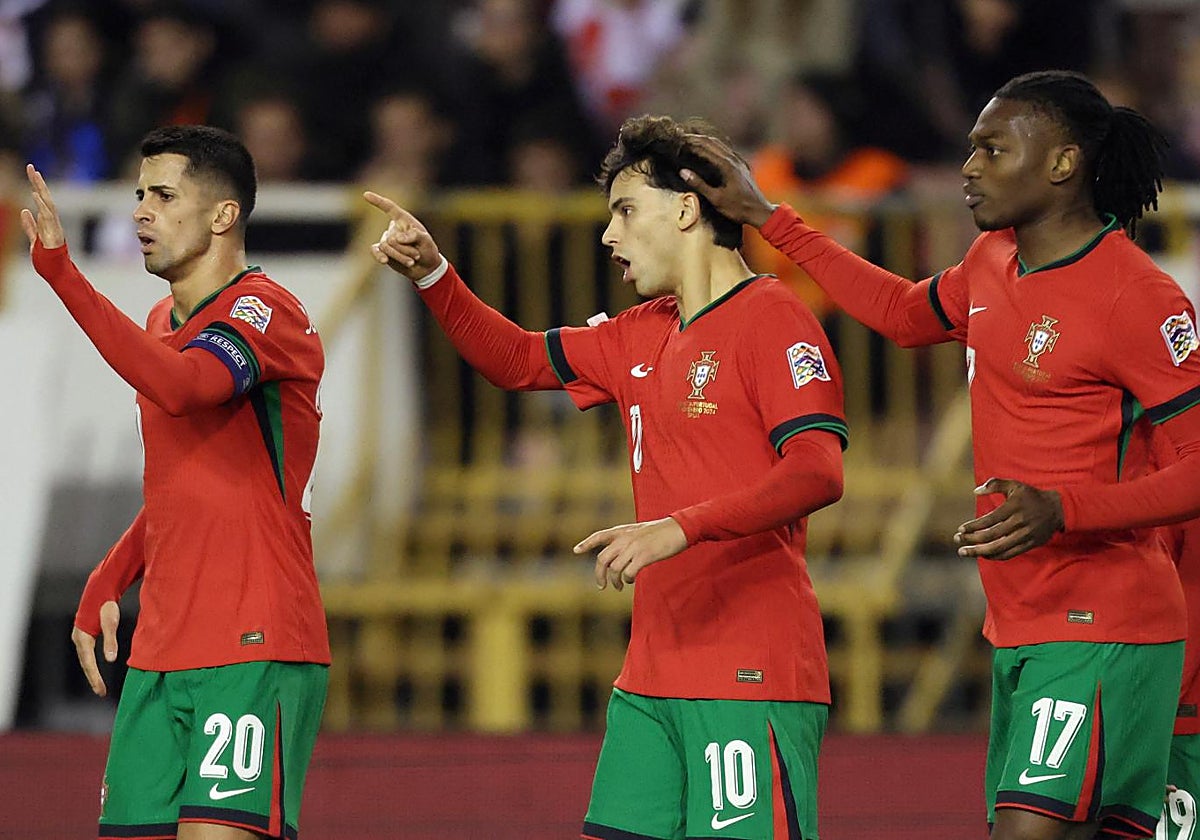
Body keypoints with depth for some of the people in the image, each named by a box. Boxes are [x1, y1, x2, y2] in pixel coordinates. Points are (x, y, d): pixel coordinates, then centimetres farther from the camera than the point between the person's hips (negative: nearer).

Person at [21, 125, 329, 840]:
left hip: (256, 647, -8)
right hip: (160, 656, 8)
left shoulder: (266, 311, -9)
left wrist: (59, 270, -30)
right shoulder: (164, 324, 19)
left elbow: (179, 387, -30)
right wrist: (105, 588, 14)